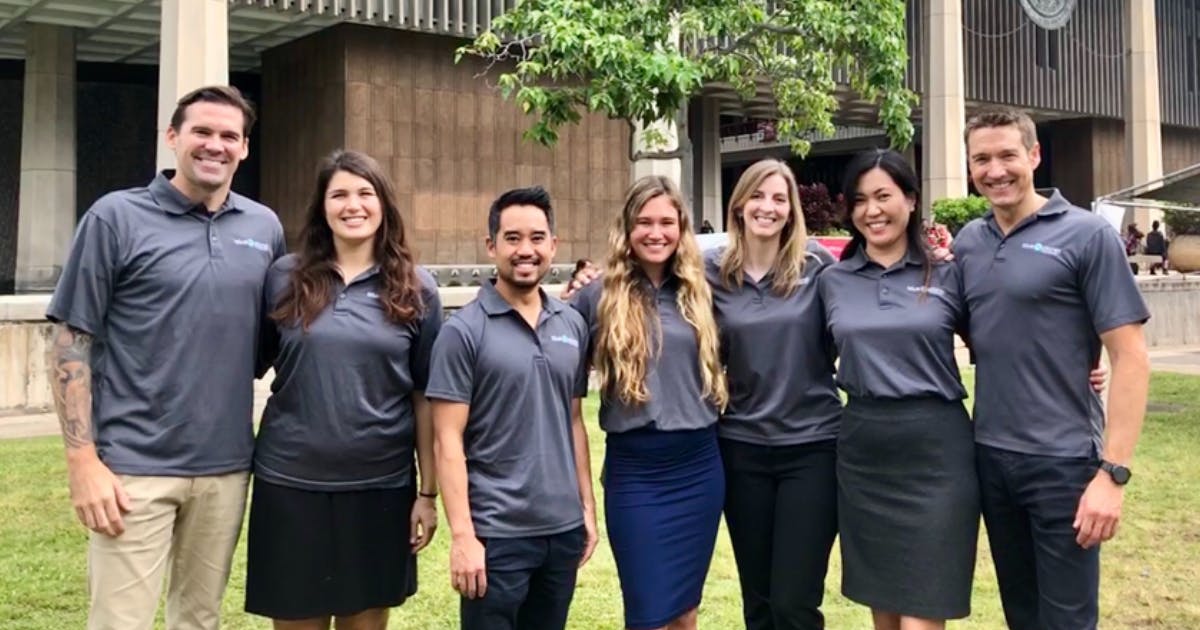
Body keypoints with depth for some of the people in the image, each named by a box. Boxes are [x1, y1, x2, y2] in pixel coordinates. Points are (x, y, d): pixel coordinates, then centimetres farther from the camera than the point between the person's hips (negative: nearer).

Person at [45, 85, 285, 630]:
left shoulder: (265, 227, 7)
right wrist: (83, 460, -11)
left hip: (226, 466, 4)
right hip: (134, 465, -4)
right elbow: (72, 341, -5)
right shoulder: (116, 217, -4)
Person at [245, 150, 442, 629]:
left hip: (381, 486, 0)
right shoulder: (284, 277, 1)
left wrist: (428, 491, 1)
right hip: (291, 483, 0)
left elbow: (426, 396, 2)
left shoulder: (416, 289, 1)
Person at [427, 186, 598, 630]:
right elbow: (448, 440, -11)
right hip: (496, 532, -5)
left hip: (563, 527, 5)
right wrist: (462, 535, -15)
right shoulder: (464, 330, -9)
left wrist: (587, 505, 10)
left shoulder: (573, 325, 7)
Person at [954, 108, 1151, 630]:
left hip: (1063, 461, -5)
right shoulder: (967, 242, 7)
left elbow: (1130, 358, -12)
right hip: (989, 457, 5)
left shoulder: (1087, 235, -9)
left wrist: (1113, 472, -18)